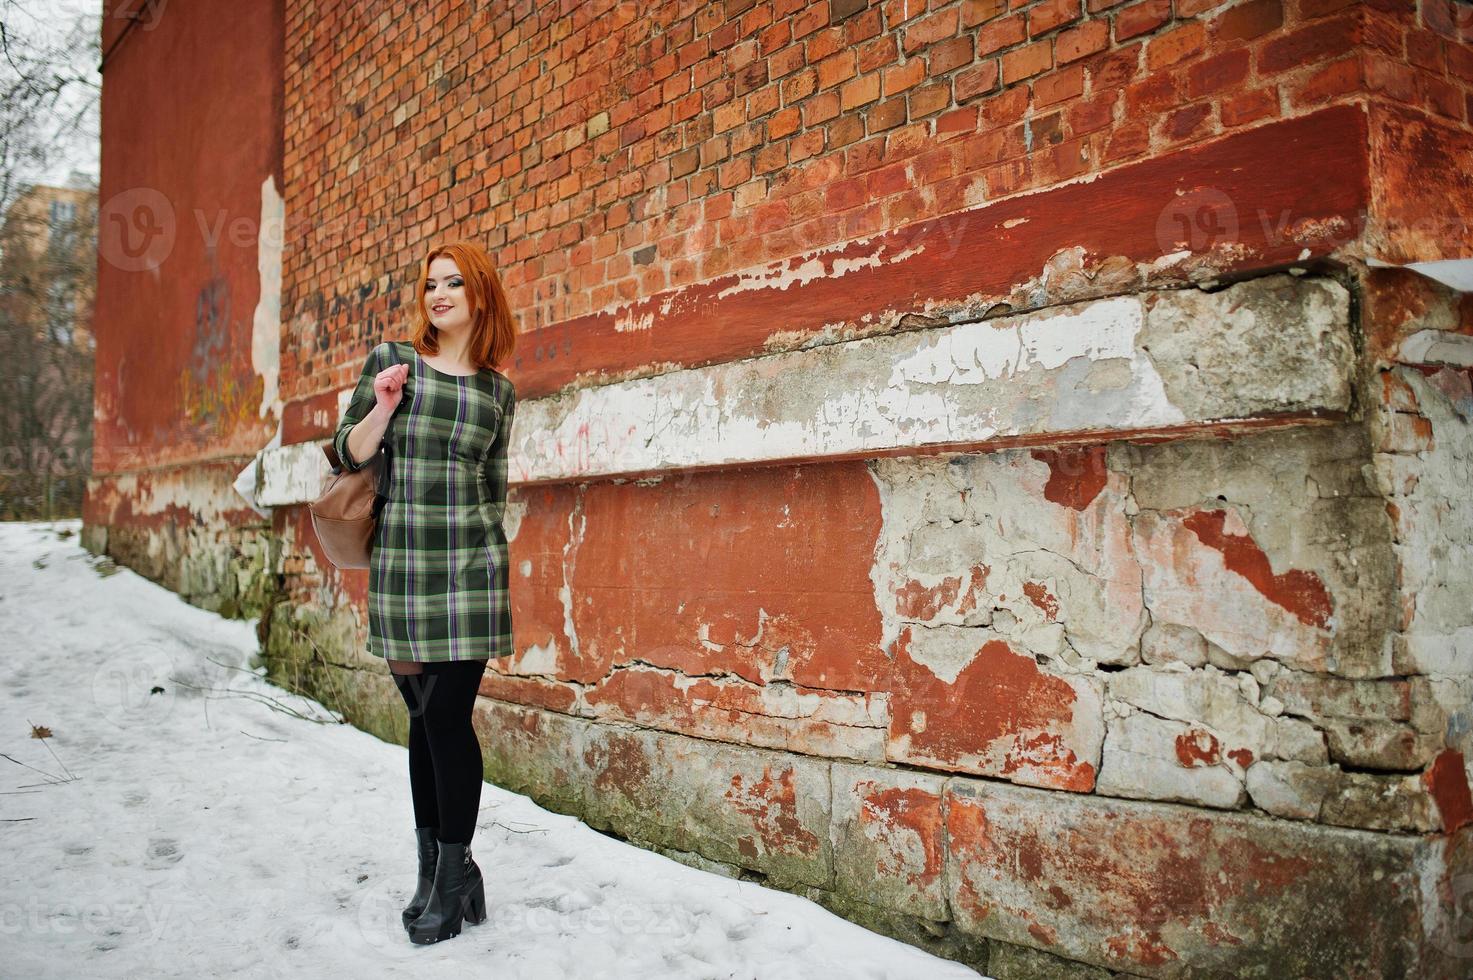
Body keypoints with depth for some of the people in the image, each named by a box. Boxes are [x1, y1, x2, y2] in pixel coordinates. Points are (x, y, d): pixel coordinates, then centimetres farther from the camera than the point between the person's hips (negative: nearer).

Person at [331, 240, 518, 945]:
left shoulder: (498, 390, 7)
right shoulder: (390, 361, 5)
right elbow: (347, 455, 6)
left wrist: (497, 585, 13)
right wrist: (382, 409, -12)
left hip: (468, 566, -1)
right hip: (398, 562, 1)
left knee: (449, 715, -4)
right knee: (423, 718, 8)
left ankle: (453, 875, 8)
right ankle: (433, 866, 20)